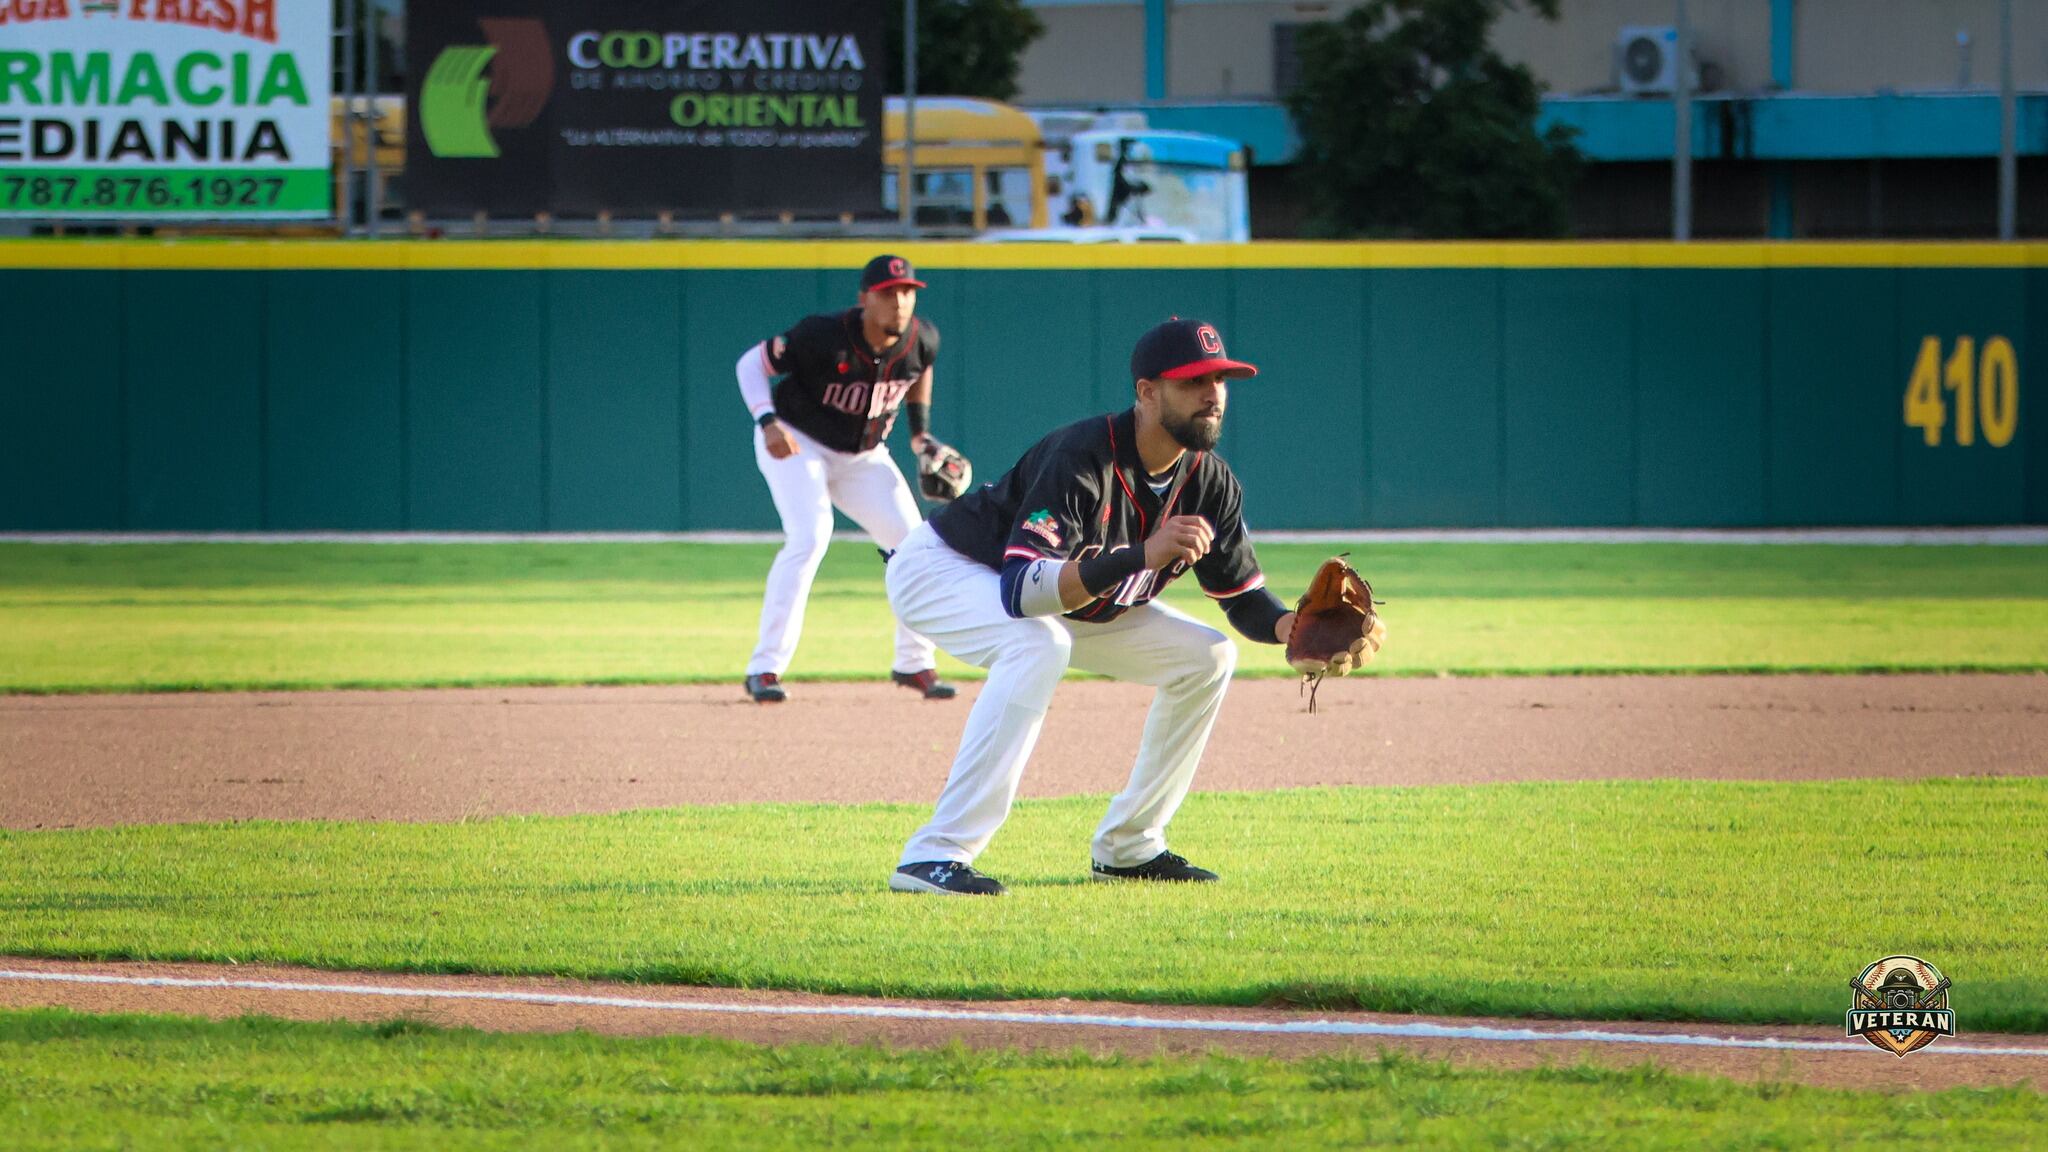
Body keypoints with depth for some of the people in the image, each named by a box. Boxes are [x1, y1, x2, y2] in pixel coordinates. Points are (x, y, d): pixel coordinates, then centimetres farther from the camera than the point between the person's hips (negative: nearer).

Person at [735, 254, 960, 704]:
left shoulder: (922, 339, -13)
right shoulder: (824, 337, -29)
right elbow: (751, 363, -19)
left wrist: (920, 429, 3)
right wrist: (768, 423, -33)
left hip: (863, 457, 6)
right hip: (797, 444, -6)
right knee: (809, 537, -25)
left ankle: (914, 663, 16)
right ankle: (765, 668, -21)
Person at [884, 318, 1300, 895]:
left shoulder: (1209, 482, -11)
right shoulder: (1081, 458, -35)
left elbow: (1244, 597, -2)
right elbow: (1022, 589, -45)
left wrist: (1294, 626, -25)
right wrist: (1143, 556, -55)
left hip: (1074, 603, 8)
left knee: (1205, 656, -1)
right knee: (1039, 644, -38)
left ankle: (1127, 847, 7)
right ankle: (935, 857, -39)